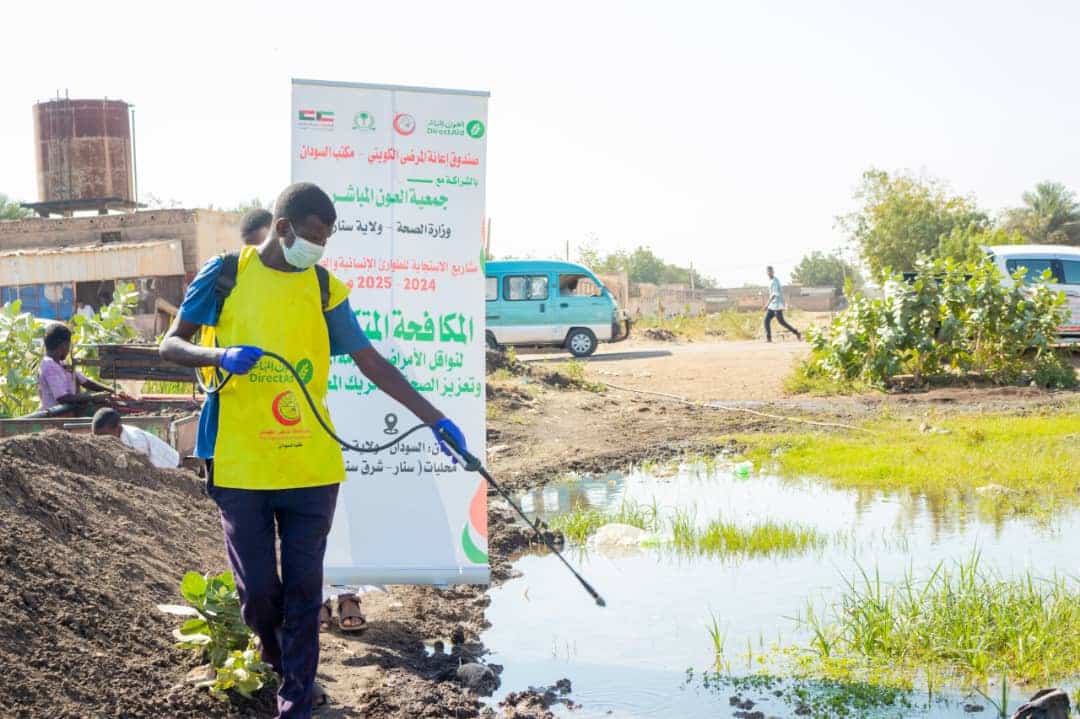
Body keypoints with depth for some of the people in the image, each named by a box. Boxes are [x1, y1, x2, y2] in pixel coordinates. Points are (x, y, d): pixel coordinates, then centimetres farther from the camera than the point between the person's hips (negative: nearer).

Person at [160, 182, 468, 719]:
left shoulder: (325, 288, 5)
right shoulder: (224, 275, 0)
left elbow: (372, 364, 6)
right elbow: (171, 345, 3)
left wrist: (435, 419, 1)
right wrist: (221, 355, -18)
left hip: (312, 466, 2)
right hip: (240, 466, -1)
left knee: (304, 588, 3)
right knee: (257, 588, 2)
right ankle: (277, 658, 34)